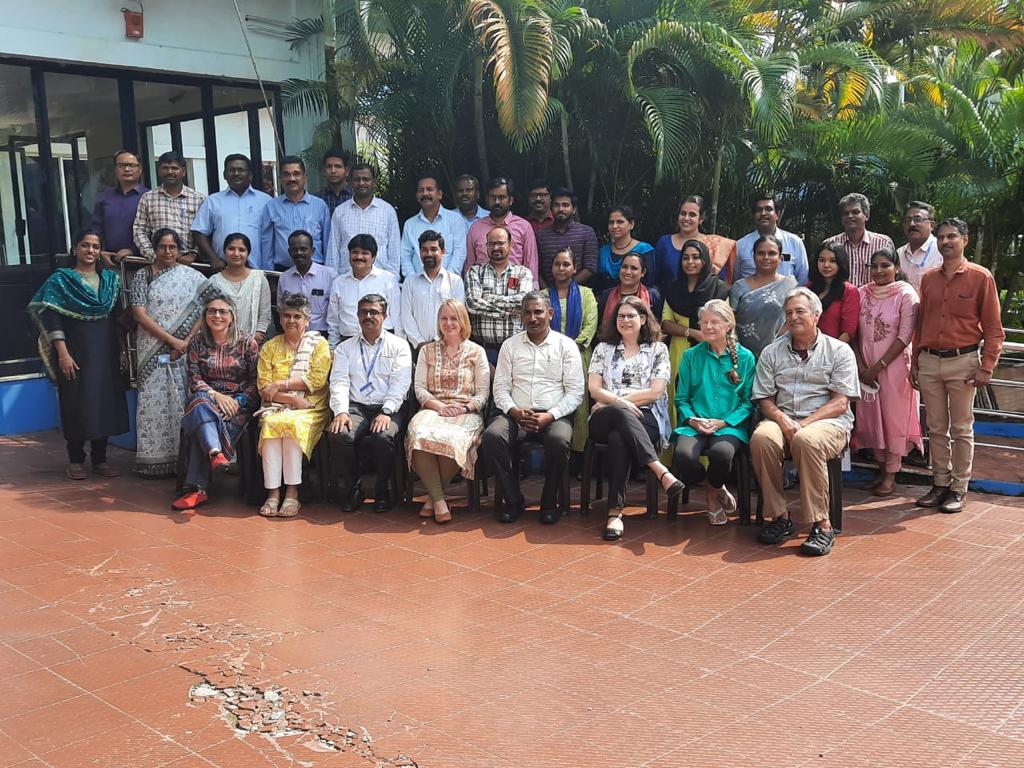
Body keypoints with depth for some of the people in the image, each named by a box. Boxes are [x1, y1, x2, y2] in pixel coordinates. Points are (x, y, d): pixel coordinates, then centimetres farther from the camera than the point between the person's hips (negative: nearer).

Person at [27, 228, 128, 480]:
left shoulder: (110, 279, 10)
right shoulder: (60, 280, -2)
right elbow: (52, 319, -8)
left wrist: (121, 350, 8)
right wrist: (63, 354, -16)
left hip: (105, 351, 4)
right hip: (75, 351, -4)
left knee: (105, 403, 4)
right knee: (76, 404, 0)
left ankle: (100, 458, 15)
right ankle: (75, 460, 11)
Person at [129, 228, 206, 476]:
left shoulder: (193, 277, 7)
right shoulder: (143, 275, 6)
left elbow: (204, 312, 0)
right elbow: (139, 313, -4)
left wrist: (187, 342, -12)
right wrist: (172, 340, -11)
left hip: (184, 353, 0)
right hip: (153, 351, 0)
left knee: (183, 402, -2)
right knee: (154, 402, -1)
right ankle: (154, 460, 5)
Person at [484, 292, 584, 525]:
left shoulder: (566, 345, 7)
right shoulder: (510, 345, 14)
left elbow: (575, 392, 0)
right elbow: (500, 388, 9)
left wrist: (549, 416, -15)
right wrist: (515, 411, -12)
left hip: (554, 415, -2)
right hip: (516, 414, 2)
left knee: (559, 440, -36)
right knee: (491, 436, -29)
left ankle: (549, 502, -12)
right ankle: (513, 501, -13)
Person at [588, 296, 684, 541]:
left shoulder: (658, 349, 14)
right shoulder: (603, 348, 20)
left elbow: (655, 392, 1)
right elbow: (594, 389, 8)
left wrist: (612, 398, -3)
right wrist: (620, 402, -12)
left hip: (645, 419, -1)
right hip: (605, 419, 1)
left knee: (618, 438, -37)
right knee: (621, 413, -38)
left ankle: (615, 511, -40)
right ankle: (661, 472, -48)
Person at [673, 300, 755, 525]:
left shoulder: (745, 357, 7)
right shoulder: (691, 356, 12)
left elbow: (748, 402, 4)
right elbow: (681, 399, 11)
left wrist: (723, 422, -10)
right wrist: (692, 420, -8)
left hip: (730, 426, -1)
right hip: (694, 424, 2)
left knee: (722, 452, -37)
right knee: (682, 454, -32)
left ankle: (713, 489, 2)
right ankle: (715, 492, 1)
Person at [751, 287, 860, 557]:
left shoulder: (839, 351, 7)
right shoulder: (772, 352, 17)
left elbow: (840, 403, -2)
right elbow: (765, 399, 10)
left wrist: (804, 424, -15)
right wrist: (783, 421, -12)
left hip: (828, 422, -3)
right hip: (783, 420, 3)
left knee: (807, 440, -38)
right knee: (761, 438, -32)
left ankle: (822, 525, -29)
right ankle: (780, 518, -22)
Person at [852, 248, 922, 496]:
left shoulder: (906, 295, -8)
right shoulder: (862, 294, 4)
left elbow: (905, 337, -12)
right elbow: (854, 332, 6)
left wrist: (879, 366, -14)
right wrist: (860, 364, -5)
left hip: (895, 365, -4)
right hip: (866, 367, 4)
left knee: (894, 417, 1)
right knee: (871, 416, 8)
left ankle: (891, 474, 10)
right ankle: (881, 467, 23)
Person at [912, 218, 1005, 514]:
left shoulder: (981, 277, -3)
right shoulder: (928, 279, 10)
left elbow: (993, 328, -4)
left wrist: (987, 367, -10)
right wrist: (915, 362, 13)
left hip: (962, 361, -4)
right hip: (929, 361, 4)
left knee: (961, 429, 2)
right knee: (936, 428, 9)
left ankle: (959, 489, 10)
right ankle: (940, 484, 19)